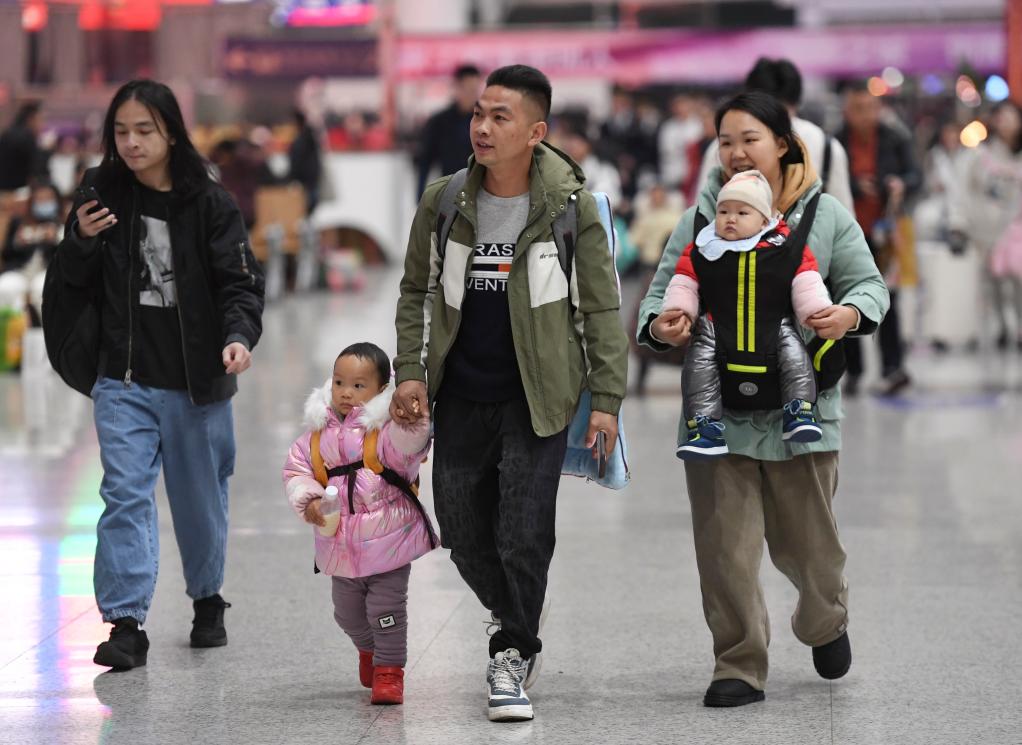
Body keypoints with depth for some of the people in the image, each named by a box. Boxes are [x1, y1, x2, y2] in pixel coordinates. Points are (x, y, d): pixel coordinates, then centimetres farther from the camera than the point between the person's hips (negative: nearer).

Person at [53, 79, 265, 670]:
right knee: (126, 494, -10)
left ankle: (207, 599, 35)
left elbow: (240, 280, -8)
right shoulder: (103, 193, 0)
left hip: (196, 379, -1)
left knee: (201, 498, 14)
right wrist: (80, 240, -14)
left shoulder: (209, 202, -7)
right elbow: (77, 281, 7)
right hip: (125, 378, 1)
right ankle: (126, 622, -10)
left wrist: (239, 335, -26)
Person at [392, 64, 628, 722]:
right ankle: (520, 628, 35)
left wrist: (607, 398, -7)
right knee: (464, 533, 10)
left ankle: (513, 655, 9)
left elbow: (601, 309, -4)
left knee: (524, 536, -8)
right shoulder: (444, 202, -1)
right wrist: (410, 371, 1)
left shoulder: (571, 207, -9)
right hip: (461, 396, 4)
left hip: (537, 396, -4)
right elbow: (416, 291, 11)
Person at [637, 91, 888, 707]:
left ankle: (826, 622, 42)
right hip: (718, 409, 1)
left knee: (806, 536, 11)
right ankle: (740, 667, 7)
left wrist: (849, 314, -18)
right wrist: (660, 326, -18)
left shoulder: (825, 216, 3)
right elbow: (662, 292, 5)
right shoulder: (700, 220, 5)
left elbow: (869, 284, 5)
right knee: (725, 542, -3)